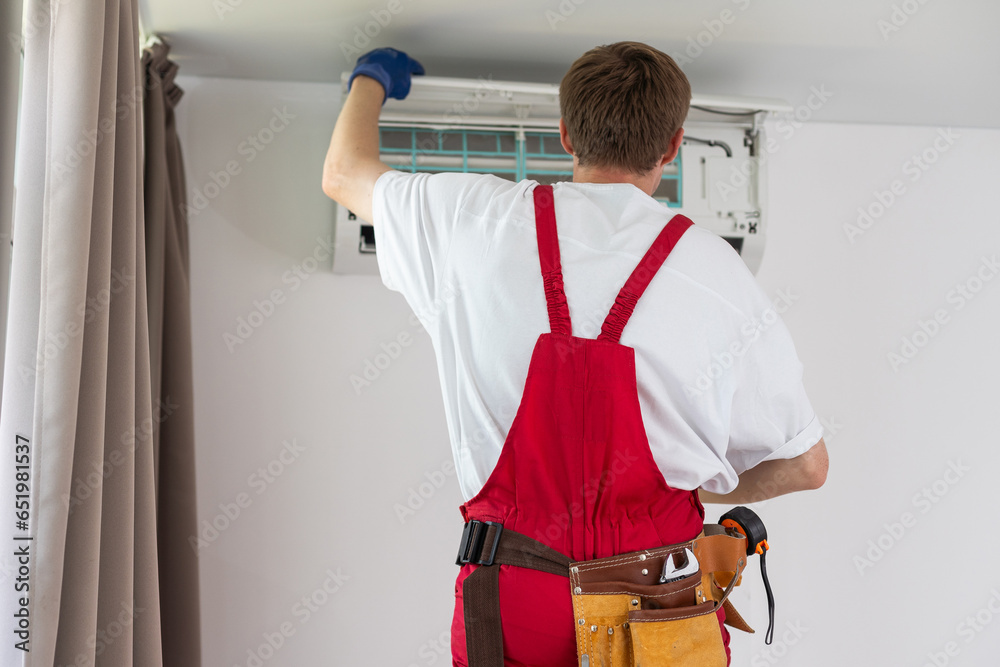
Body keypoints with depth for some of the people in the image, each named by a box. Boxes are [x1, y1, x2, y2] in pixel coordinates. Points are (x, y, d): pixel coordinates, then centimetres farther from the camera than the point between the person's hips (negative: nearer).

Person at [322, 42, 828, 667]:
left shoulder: (479, 222, -6)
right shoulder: (717, 271, -8)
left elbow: (345, 174, 15)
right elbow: (804, 464, -1)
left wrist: (371, 80, 34)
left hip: (513, 615, 1)